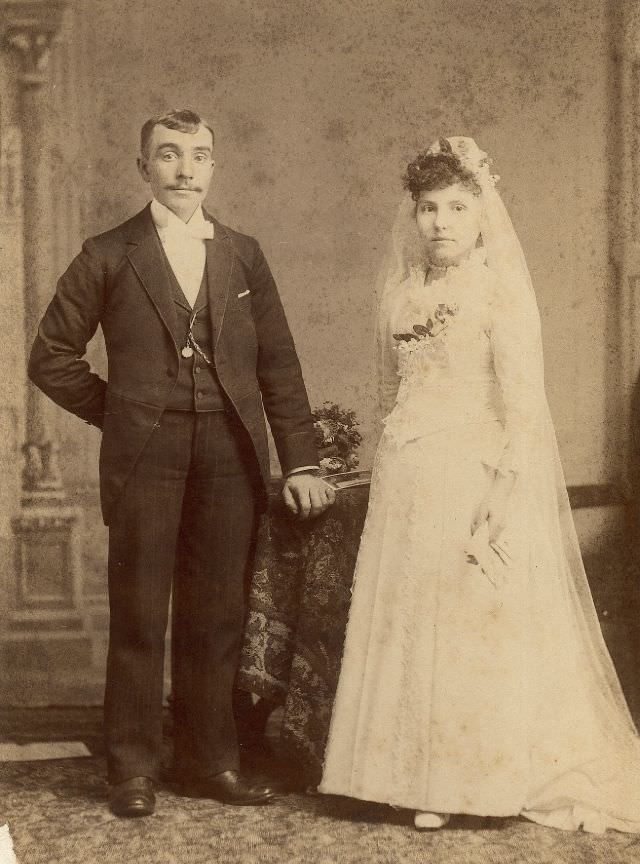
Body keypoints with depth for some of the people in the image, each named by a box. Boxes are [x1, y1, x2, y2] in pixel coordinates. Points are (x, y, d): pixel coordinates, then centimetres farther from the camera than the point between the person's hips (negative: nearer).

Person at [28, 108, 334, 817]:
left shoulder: (243, 255, 13)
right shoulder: (108, 256, 5)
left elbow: (278, 362, 11)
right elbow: (52, 358, 8)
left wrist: (300, 461, 5)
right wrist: (119, 412, 4)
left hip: (230, 453, 3)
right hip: (145, 457, -2)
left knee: (218, 616, 7)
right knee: (138, 616, 2)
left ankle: (209, 760, 20)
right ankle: (132, 769, 14)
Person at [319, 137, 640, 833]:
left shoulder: (500, 289, -5)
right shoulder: (402, 292, 12)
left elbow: (522, 403, -11)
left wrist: (504, 494, -17)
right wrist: (391, 466, 11)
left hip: (471, 481, -5)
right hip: (405, 483, 6)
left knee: (469, 626, 0)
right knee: (406, 625, 7)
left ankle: (467, 781, 13)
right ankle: (420, 779, 19)